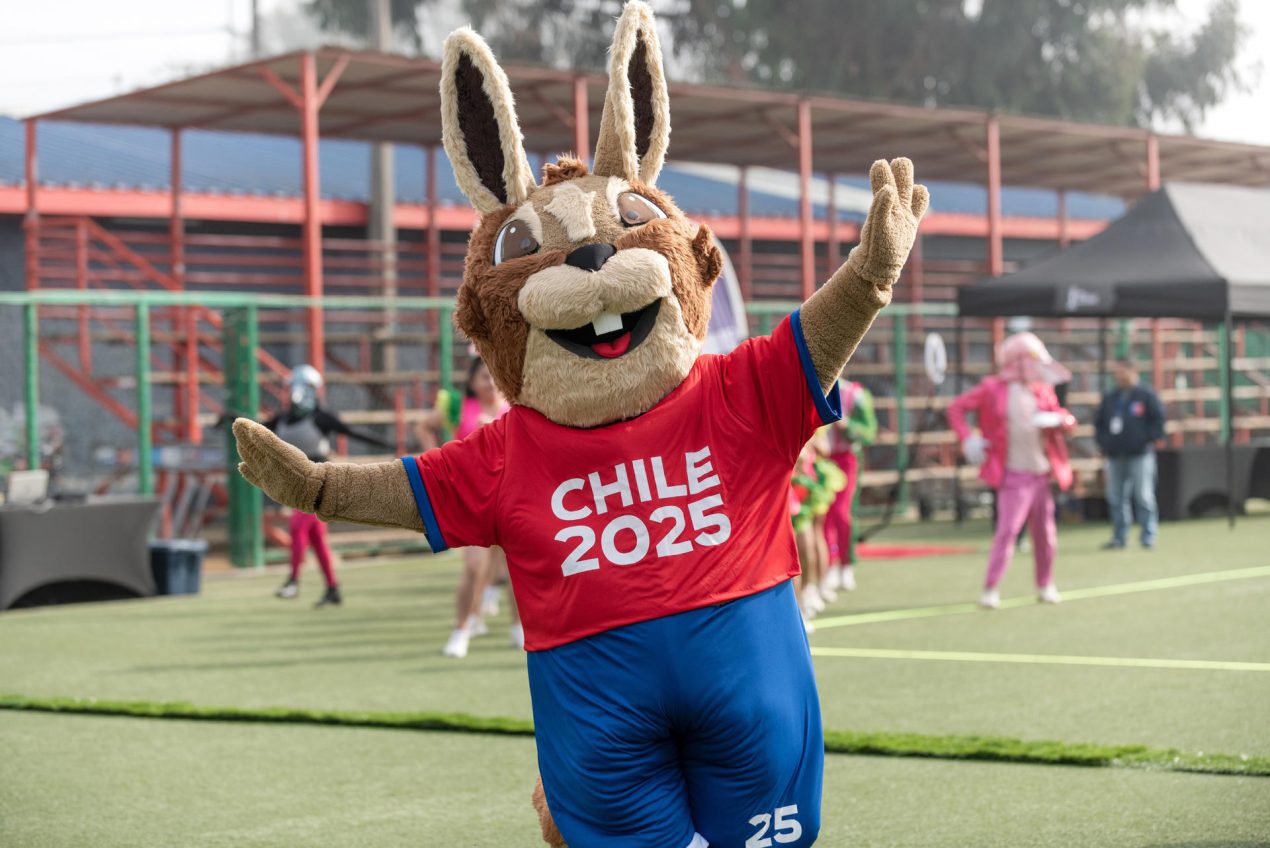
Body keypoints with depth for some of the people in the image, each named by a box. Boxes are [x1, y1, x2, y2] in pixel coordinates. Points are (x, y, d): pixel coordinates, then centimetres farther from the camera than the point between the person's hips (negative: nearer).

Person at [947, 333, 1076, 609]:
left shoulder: (1042, 391, 9)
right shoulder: (993, 388, -5)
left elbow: (1067, 420, 13)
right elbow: (956, 408, -3)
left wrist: (1056, 420, -10)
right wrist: (967, 440, -13)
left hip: (1041, 473, 5)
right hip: (1013, 474, -5)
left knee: (1045, 532, 12)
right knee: (1007, 529, -14)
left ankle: (1045, 585, 28)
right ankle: (990, 588, -9)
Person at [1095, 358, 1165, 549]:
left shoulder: (1147, 394, 0)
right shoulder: (1109, 398, 15)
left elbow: (1159, 418, -2)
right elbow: (1099, 422, 22)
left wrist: (1149, 440, -7)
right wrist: (1103, 442, 9)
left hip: (1140, 455, -5)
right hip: (1115, 457, 5)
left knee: (1144, 497, -5)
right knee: (1116, 498, 5)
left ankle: (1148, 536, -1)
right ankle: (1118, 537, 11)